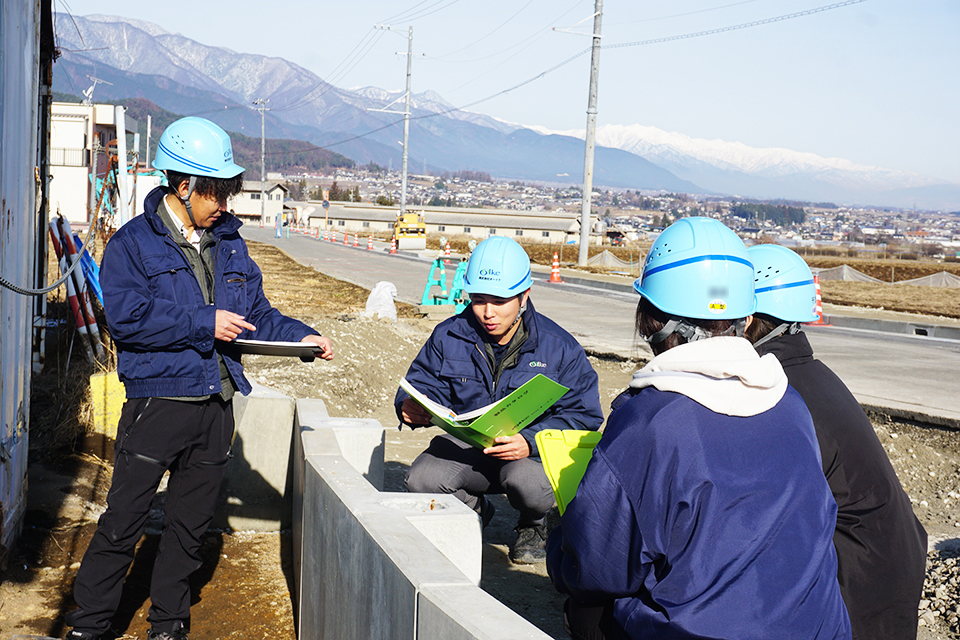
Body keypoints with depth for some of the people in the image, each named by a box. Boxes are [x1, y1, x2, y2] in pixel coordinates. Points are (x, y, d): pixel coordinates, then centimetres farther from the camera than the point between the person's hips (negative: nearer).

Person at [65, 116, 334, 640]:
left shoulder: (229, 242, 12)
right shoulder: (133, 243, -5)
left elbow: (255, 312, 16)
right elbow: (125, 315, -17)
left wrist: (299, 336, -1)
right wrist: (203, 322, -18)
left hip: (216, 405, 5)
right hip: (157, 401, -5)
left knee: (189, 524, 14)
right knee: (123, 521, 2)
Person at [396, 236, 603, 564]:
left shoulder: (559, 347, -10)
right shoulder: (448, 337, 0)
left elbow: (583, 415, -14)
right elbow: (423, 385, 6)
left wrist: (530, 441, -32)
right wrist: (411, 407, -22)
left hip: (534, 452, -3)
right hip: (467, 445, 3)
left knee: (528, 483, -38)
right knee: (421, 479, -26)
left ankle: (533, 525, 5)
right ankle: (475, 510, 13)